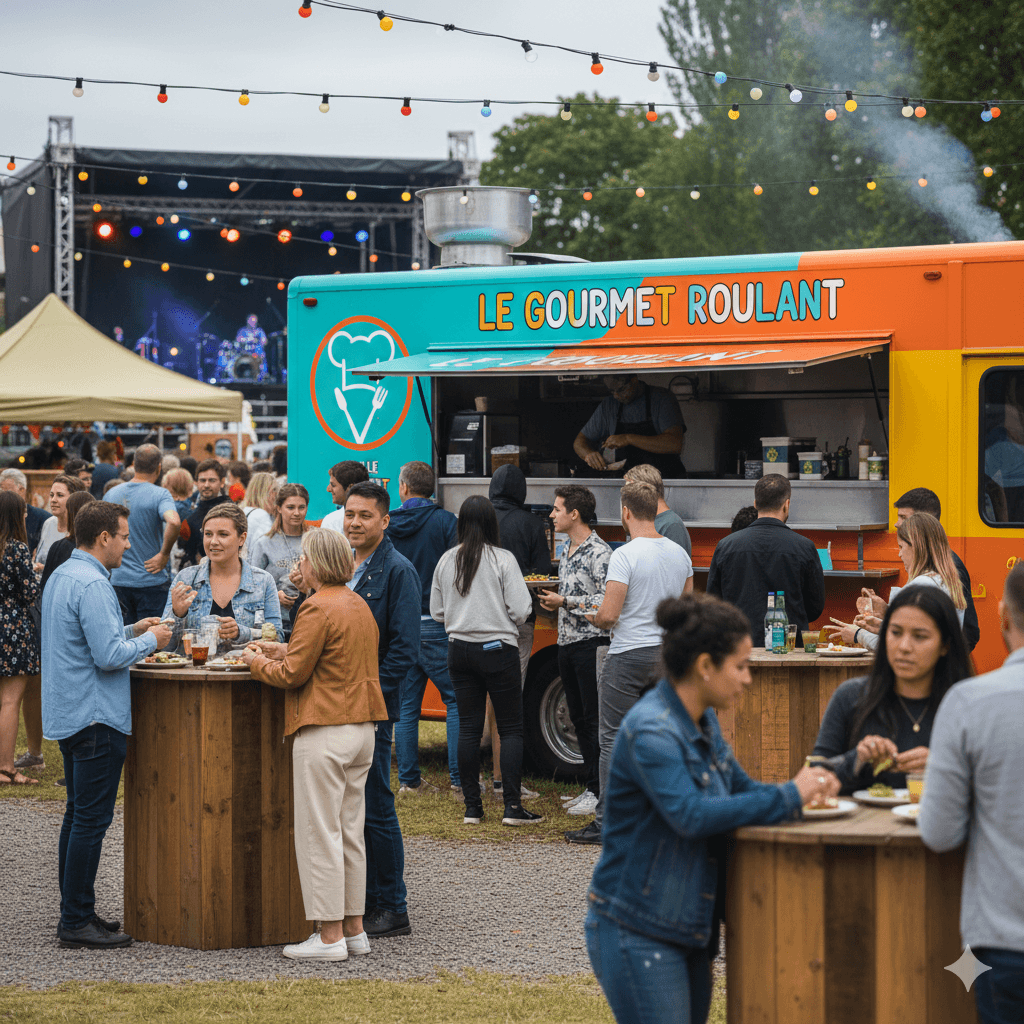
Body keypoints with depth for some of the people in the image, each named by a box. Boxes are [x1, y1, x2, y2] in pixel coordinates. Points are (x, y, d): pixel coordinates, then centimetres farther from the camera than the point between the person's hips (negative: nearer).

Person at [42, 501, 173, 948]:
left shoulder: (61, 576, 14)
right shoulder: (92, 584, -18)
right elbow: (109, 656, -23)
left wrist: (131, 630, 16)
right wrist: (149, 641, -7)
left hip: (68, 716, 10)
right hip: (96, 718, -10)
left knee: (79, 814, 15)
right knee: (91, 819, -6)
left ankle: (75, 912, 20)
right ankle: (77, 921, -5)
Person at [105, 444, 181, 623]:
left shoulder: (112, 494, 5)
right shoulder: (159, 494, -12)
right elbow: (174, 522, -30)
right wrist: (164, 554, -17)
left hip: (118, 580, 4)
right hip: (152, 581, -4)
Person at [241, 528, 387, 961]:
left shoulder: (319, 609, -14)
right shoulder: (360, 606, 14)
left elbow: (293, 675, -13)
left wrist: (257, 662, 4)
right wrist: (286, 650, 19)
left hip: (324, 732, -9)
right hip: (362, 728, 9)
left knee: (319, 834, -4)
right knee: (350, 831, 14)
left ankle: (330, 936, -3)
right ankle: (353, 927, 18)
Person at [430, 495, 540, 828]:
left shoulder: (446, 561, 2)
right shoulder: (503, 559, -10)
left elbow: (437, 612, 9)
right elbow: (520, 610, -12)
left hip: (460, 649, 4)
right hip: (498, 649, -4)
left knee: (468, 728, 8)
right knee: (511, 728, 2)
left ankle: (472, 807, 9)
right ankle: (512, 806, -4)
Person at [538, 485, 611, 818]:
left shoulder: (599, 552, -12)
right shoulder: (567, 552, 16)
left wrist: (566, 602, -16)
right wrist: (553, 600, 6)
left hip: (591, 643, -9)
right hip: (567, 642, 9)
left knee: (595, 720, -6)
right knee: (578, 719, 11)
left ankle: (601, 793, -3)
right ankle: (592, 787, 17)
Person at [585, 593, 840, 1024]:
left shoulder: (702, 722, 9)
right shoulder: (651, 730, -21)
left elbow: (741, 788, 17)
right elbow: (691, 815, -31)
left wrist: (804, 788, -3)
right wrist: (789, 798, -26)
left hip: (689, 928, 10)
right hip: (637, 934, -10)